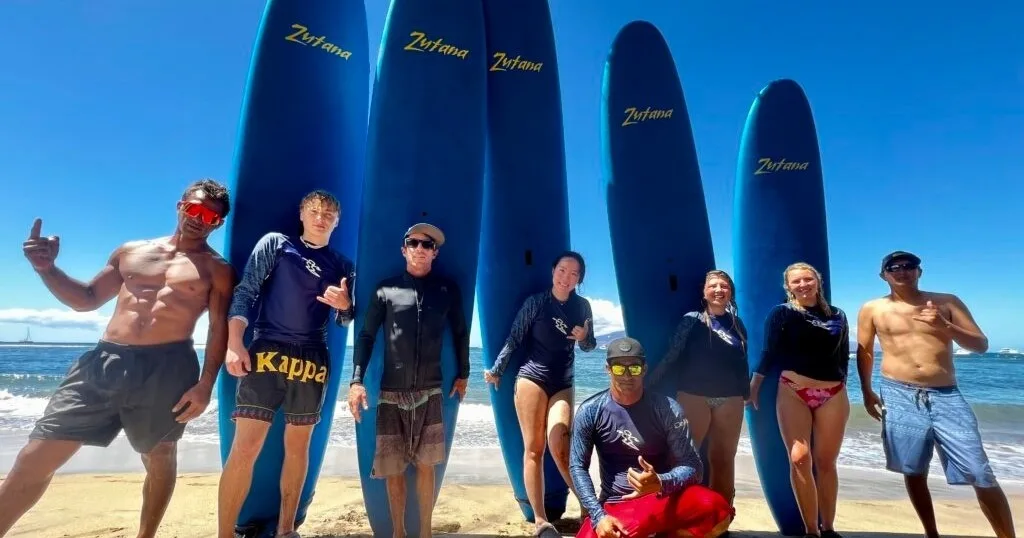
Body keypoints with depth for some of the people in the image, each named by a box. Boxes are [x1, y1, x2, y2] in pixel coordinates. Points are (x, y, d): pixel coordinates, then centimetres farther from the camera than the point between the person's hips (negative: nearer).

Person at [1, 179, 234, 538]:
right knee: (34, 459, 1)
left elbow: (220, 327, -3)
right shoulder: (131, 251, 15)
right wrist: (47, 268, 2)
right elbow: (86, 299, 20)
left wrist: (205, 383, -12)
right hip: (104, 361, 3)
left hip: (167, 368, -3)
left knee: (160, 458, 12)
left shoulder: (217, 269, 3)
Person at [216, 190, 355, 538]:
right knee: (245, 447, -9)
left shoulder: (343, 266, 13)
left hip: (313, 362, 3)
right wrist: (235, 344, -12)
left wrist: (344, 306, -8)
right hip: (267, 352, -3)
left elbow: (345, 321, 15)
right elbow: (245, 292, -1)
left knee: (298, 446, 11)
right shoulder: (275, 243, 6)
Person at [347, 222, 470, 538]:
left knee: (425, 465, 5)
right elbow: (366, 336, 1)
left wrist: (463, 375, 14)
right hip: (391, 392, 0)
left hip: (430, 391, 0)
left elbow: (460, 333, 12)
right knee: (391, 468, 6)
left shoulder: (447, 290, 4)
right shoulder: (386, 289, 1)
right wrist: (356, 381, -7)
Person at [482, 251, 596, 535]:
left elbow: (588, 346, 14)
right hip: (532, 378, -2)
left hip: (563, 384, 2)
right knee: (534, 448, -2)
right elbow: (514, 339, -1)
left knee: (559, 447, -11)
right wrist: (496, 370, -1)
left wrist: (585, 338, -8)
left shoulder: (582, 306, 4)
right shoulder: (536, 301, -4)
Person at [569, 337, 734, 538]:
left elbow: (693, 466, -11)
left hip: (663, 499, 0)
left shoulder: (667, 409, -10)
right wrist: (598, 516, -18)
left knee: (717, 511, -29)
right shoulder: (590, 411, -8)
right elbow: (578, 467, -6)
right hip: (615, 506, 1)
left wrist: (660, 483, -32)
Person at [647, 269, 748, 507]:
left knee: (723, 458, 13)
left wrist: (746, 392, 13)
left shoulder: (736, 323, 10)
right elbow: (672, 355, -5)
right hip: (693, 396, -4)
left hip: (730, 400, 4)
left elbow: (742, 363, 15)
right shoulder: (692, 319, -2)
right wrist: (650, 383, -9)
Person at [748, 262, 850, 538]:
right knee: (799, 458, -8)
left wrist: (842, 389, 15)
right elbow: (769, 353, 1)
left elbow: (844, 357, 15)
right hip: (793, 392, -2)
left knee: (826, 461, 7)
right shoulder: (781, 314, 0)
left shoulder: (837, 315, 9)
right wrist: (754, 386, 0)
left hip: (833, 394, 3)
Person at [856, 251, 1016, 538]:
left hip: (947, 396, 1)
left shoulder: (947, 301, 7)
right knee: (913, 471, 7)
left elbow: (981, 344, 5)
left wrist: (945, 326, -12)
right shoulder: (872, 309, 4)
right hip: (899, 396, 0)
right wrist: (867, 392, 8)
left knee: (982, 475, -2)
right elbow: (864, 352, 11)